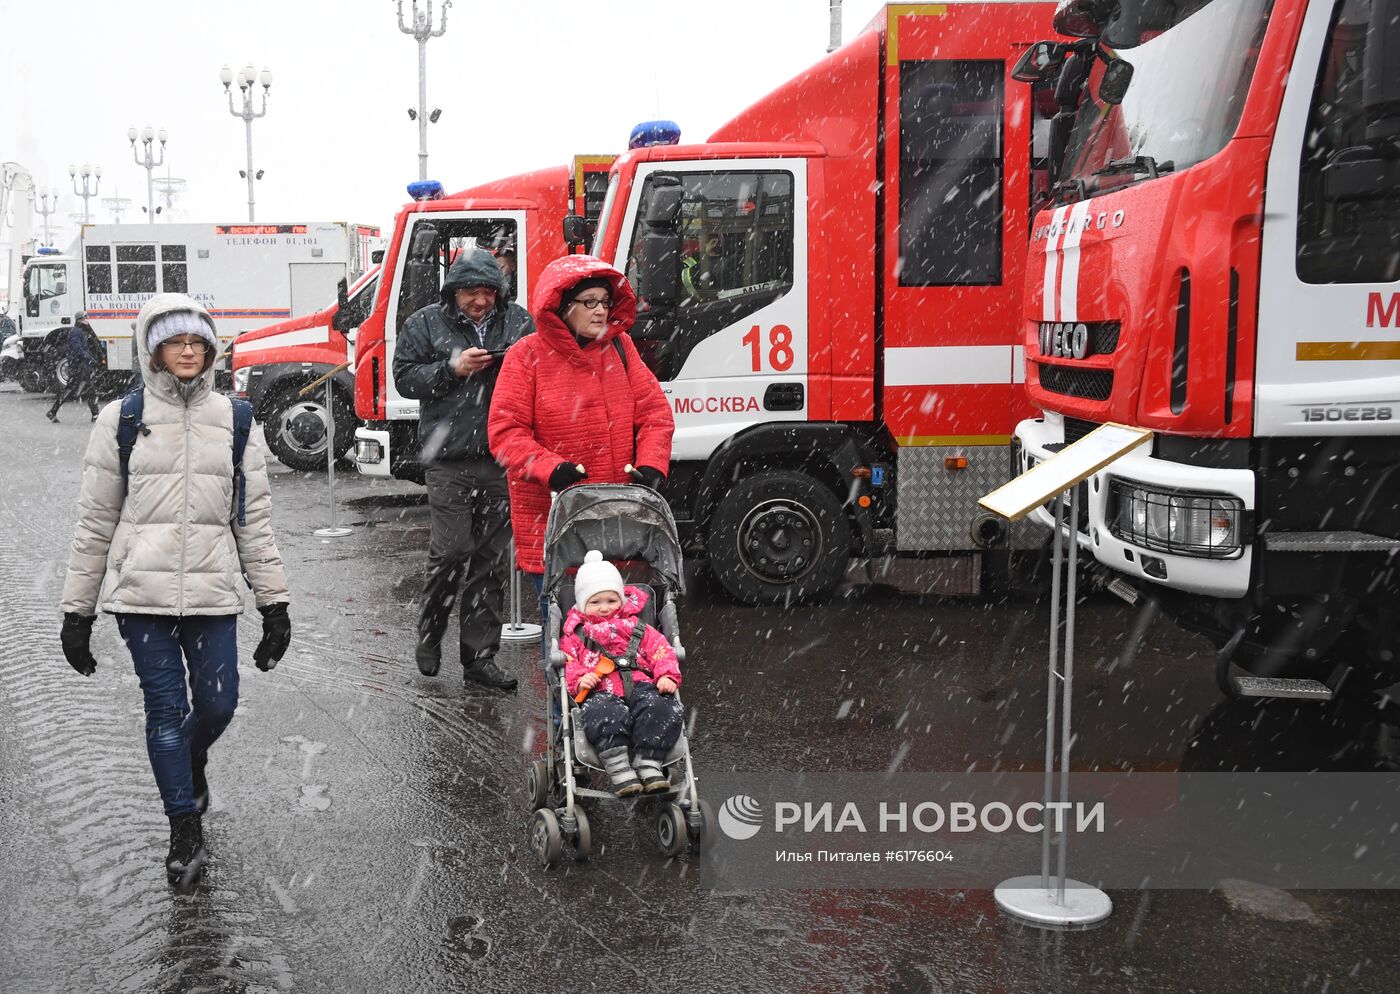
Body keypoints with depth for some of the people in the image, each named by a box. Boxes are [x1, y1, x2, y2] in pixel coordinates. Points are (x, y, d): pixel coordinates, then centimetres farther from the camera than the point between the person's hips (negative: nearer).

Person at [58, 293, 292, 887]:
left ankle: (190, 763, 37)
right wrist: (77, 611, 4)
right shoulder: (122, 420, 2)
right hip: (141, 593, -1)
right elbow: (95, 523, 4)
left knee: (218, 705, 2)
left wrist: (274, 604, 5)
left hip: (213, 594, 2)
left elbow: (255, 520, 8)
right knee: (166, 708, -1)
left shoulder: (234, 421, 7)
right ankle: (185, 830, 14)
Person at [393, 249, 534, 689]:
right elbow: (404, 377, 2)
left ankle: (479, 656, 14)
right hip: (449, 461, -3)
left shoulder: (519, 322, 12)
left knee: (490, 561, 6)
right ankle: (429, 636, 18)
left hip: (503, 460, 3)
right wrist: (452, 369, -11)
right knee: (450, 552, -7)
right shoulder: (426, 324, 6)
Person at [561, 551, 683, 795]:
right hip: (601, 693, -2)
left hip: (640, 686, 2)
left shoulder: (636, 628, 26)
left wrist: (667, 676, -4)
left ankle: (649, 764, -29)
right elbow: (567, 662, 10)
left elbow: (660, 649, 16)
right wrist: (579, 680, -13)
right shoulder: (575, 633, 22)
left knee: (662, 707, -31)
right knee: (602, 714, -39)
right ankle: (618, 769, -38)